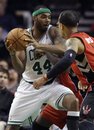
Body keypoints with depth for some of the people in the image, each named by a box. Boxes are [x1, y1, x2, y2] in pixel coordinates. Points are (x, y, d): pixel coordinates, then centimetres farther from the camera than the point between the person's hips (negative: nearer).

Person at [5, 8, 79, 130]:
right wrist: (13, 54, -24)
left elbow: (63, 49, -29)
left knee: (73, 101, -30)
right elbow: (21, 69, -6)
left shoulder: (52, 32, -10)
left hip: (51, 84, -1)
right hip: (29, 86, 1)